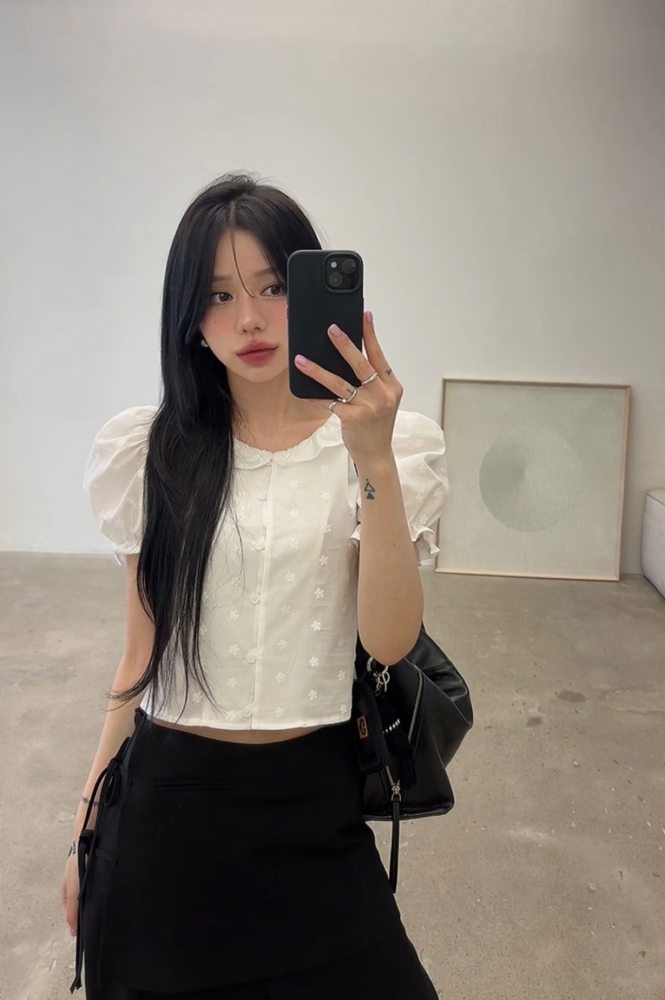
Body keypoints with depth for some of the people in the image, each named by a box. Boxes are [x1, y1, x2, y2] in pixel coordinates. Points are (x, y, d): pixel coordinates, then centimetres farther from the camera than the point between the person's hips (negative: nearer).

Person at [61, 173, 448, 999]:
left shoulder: (394, 445, -7)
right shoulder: (149, 450, -2)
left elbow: (388, 641, -17)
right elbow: (142, 651, 4)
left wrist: (374, 462, -28)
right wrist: (90, 824, 8)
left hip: (313, 802, -1)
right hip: (163, 796, 2)